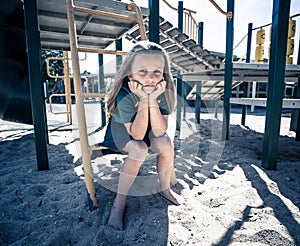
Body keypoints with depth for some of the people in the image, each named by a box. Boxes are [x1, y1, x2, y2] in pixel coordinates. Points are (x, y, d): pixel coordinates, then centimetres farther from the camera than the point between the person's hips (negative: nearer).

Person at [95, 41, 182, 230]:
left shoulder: (163, 91, -23)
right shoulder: (124, 94, -33)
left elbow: (159, 131, -28)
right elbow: (137, 134, -34)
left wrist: (153, 99, -38)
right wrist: (143, 100, -41)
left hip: (149, 128, 4)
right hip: (122, 128, -3)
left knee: (166, 144, -23)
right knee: (140, 149, -31)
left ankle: (165, 188, 5)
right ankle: (120, 201, -11)